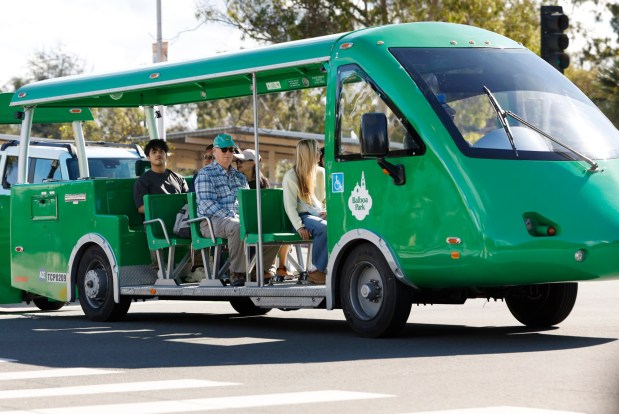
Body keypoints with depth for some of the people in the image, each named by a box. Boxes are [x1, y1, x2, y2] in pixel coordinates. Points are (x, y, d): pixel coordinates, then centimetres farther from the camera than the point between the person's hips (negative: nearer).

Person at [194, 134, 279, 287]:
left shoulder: (239, 176, 24)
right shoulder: (205, 174, 2)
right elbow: (206, 203, -11)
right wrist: (230, 217, -21)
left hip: (240, 218, 6)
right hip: (213, 221, -6)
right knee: (237, 227, -40)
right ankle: (236, 273, -31)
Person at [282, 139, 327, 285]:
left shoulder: (321, 172, 17)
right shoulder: (290, 177, 0)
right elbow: (290, 206, -7)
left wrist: (328, 210, -2)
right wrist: (299, 226, -20)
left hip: (320, 215, 5)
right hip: (303, 216, -5)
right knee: (324, 228, -38)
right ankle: (315, 271, -28)